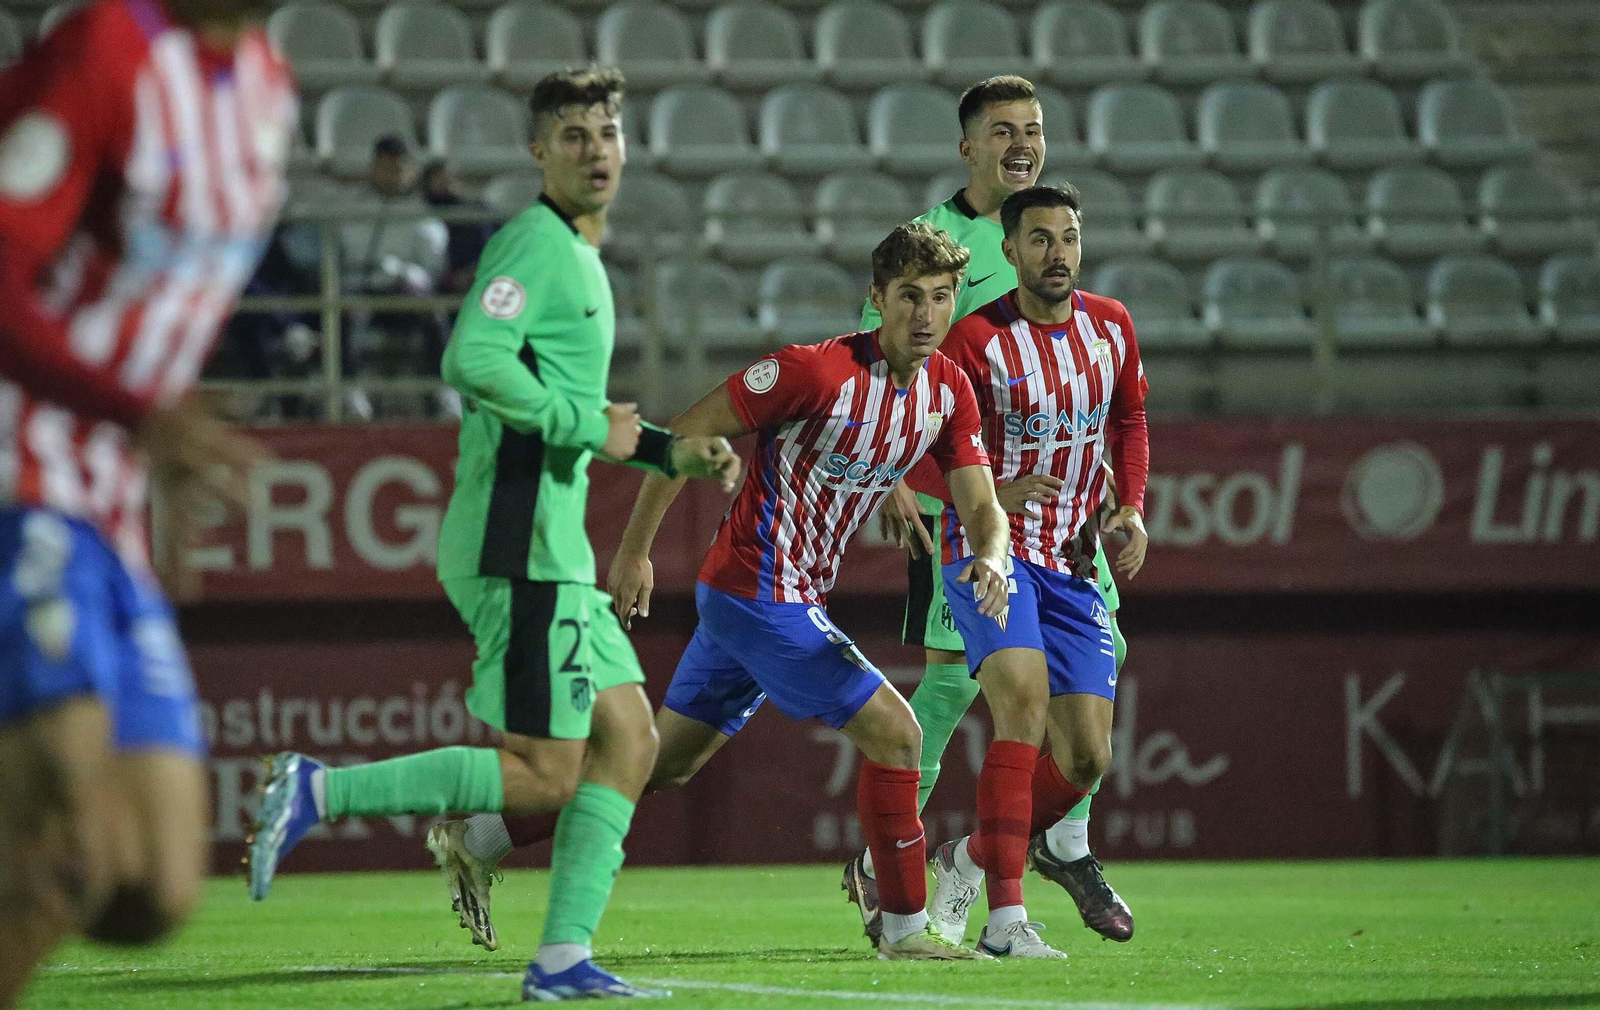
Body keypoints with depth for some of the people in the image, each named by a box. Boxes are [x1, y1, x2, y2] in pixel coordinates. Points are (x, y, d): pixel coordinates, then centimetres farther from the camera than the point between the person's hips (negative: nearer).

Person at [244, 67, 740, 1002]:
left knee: (629, 738, 8)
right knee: (544, 775, -10)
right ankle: (319, 792, -7)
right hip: (520, 547, -10)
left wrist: (670, 452, 20)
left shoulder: (580, 258, 20)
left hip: (552, 551, 10)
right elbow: (473, 362, -26)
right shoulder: (535, 243, -11)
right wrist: (591, 426, -17)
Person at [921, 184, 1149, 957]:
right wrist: (996, 494, -29)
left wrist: (1131, 510, 6)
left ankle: (971, 857, 26)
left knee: (1086, 759, -1)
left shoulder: (1111, 326, 5)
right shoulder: (976, 340, -12)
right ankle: (1005, 915, -28)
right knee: (1024, 696, -28)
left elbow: (1130, 420, 21)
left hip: (1072, 562, 5)